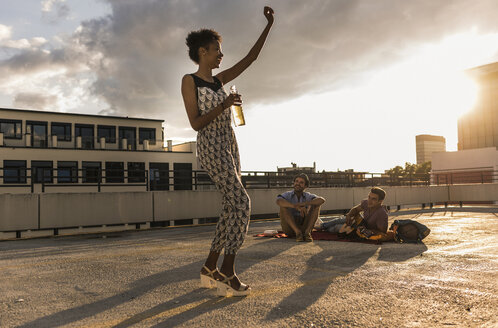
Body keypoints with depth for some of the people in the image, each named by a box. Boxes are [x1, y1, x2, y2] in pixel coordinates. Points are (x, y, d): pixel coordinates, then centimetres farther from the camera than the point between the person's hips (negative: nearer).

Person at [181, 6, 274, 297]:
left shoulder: (220, 80, 18)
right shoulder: (190, 81, -1)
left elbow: (251, 58, 20)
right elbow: (196, 123, -9)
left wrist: (269, 25, 19)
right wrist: (223, 106, -19)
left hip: (230, 146, 8)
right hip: (210, 146, -8)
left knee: (232, 208, 3)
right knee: (241, 201, -19)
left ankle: (210, 269, 11)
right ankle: (228, 270, -13)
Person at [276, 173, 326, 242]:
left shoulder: (308, 196, 1)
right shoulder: (287, 195, -5)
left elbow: (322, 200, -21)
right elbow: (278, 201, -30)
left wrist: (303, 204, -33)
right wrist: (297, 207, -42)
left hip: (304, 226, 2)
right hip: (289, 227, -1)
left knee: (316, 204, -13)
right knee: (283, 206, -24)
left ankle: (307, 232, -25)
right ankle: (298, 232, -28)